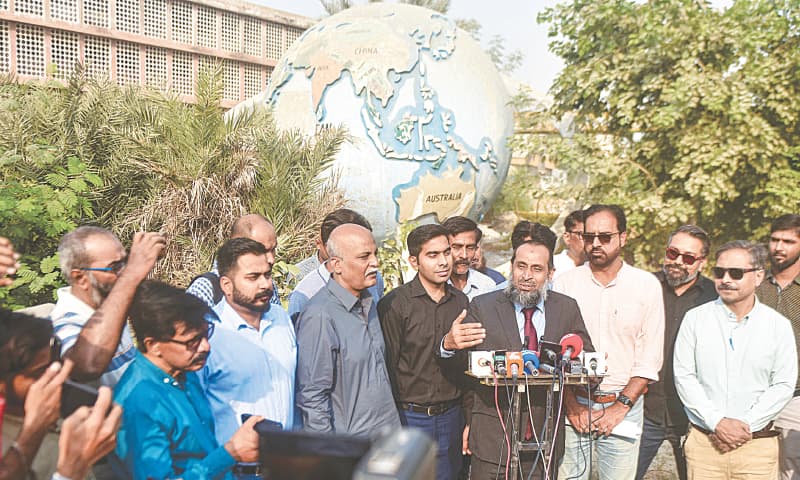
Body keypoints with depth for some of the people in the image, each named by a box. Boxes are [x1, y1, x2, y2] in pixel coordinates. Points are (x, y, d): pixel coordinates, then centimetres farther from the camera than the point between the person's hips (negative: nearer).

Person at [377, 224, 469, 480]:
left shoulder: (461, 301, 7)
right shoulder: (394, 304, -10)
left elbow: (466, 364, 13)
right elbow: (386, 366, -7)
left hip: (451, 417, 5)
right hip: (409, 417, -4)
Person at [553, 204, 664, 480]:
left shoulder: (646, 285, 3)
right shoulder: (565, 283, 3)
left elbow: (650, 358, 0)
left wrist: (621, 406, -7)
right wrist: (570, 402, -7)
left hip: (623, 408, 0)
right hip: (572, 406, 0)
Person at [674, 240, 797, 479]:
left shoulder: (778, 325, 2)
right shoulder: (695, 318, 1)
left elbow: (783, 385, 0)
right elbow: (684, 376, -2)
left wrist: (746, 425, -9)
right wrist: (717, 422, -11)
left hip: (758, 445, 0)